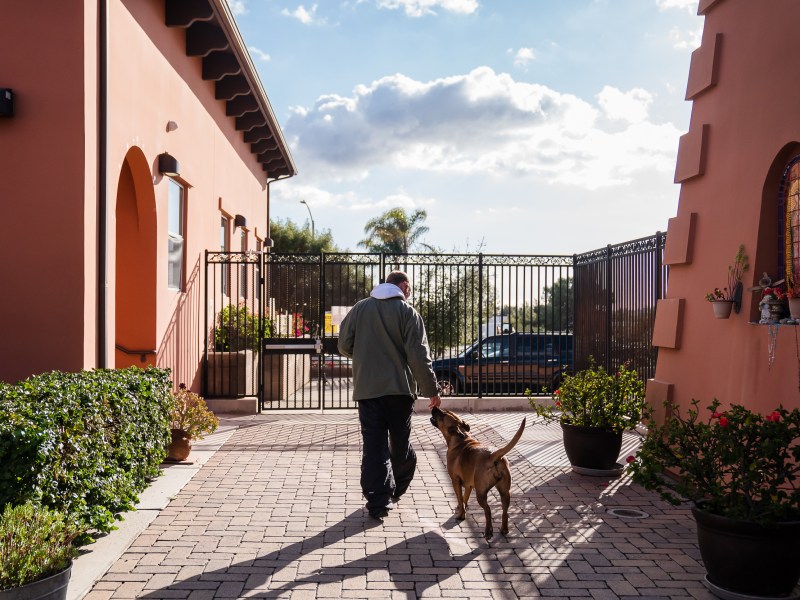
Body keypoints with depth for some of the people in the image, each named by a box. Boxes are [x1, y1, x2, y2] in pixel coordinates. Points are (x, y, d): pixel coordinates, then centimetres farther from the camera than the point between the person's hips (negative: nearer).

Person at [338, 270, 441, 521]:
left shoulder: (360, 308, 5)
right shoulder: (407, 312, -4)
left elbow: (344, 345, 6)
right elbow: (419, 356, -9)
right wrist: (431, 390, -3)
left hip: (367, 389, 2)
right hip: (399, 388, -1)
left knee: (374, 447, 1)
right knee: (400, 444, 16)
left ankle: (378, 503, -3)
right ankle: (397, 491, 32)